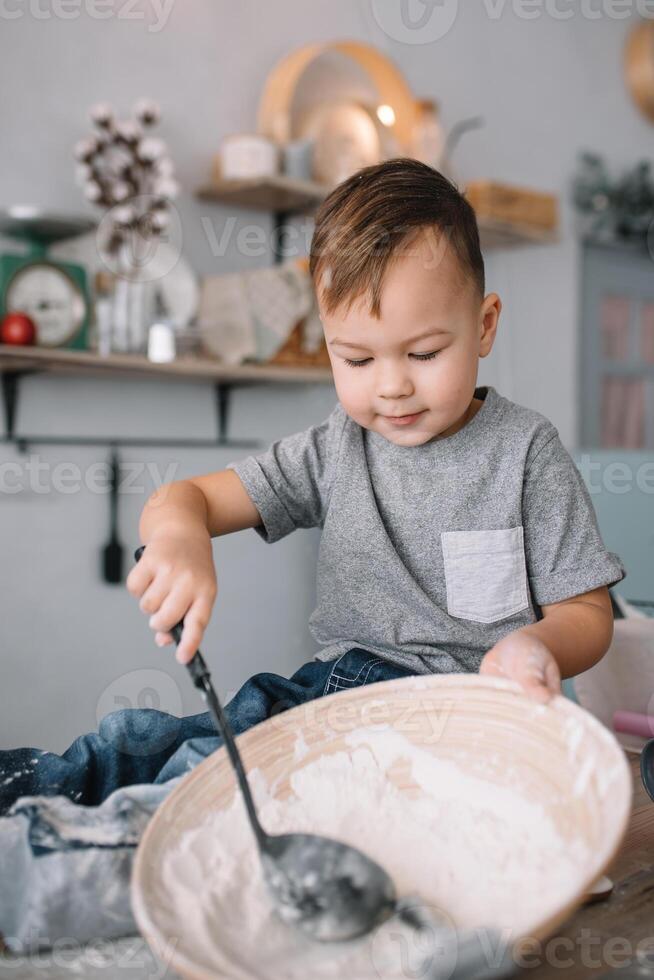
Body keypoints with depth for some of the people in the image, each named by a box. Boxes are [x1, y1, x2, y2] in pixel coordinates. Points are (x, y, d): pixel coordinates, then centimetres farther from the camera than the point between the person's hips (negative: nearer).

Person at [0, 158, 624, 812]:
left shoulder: (525, 450, -4)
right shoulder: (334, 450, 5)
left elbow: (587, 612, 0)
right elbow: (185, 497, 5)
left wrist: (538, 645, -26)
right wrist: (179, 535, -21)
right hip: (329, 688, 5)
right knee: (133, 741, -16)